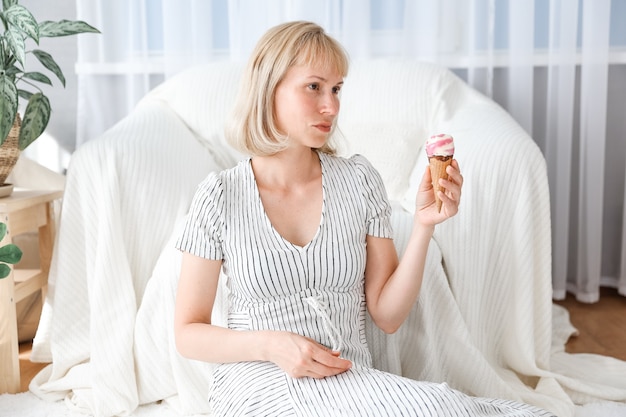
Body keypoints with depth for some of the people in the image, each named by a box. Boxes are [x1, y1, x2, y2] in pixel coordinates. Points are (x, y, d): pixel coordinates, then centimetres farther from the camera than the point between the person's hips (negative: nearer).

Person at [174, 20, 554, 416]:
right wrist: (271, 345, -16)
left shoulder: (359, 179, 2)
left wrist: (424, 225, -10)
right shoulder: (220, 195, -5)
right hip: (259, 381, -3)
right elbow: (188, 334, 1)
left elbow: (387, 315, 2)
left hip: (352, 381, 4)